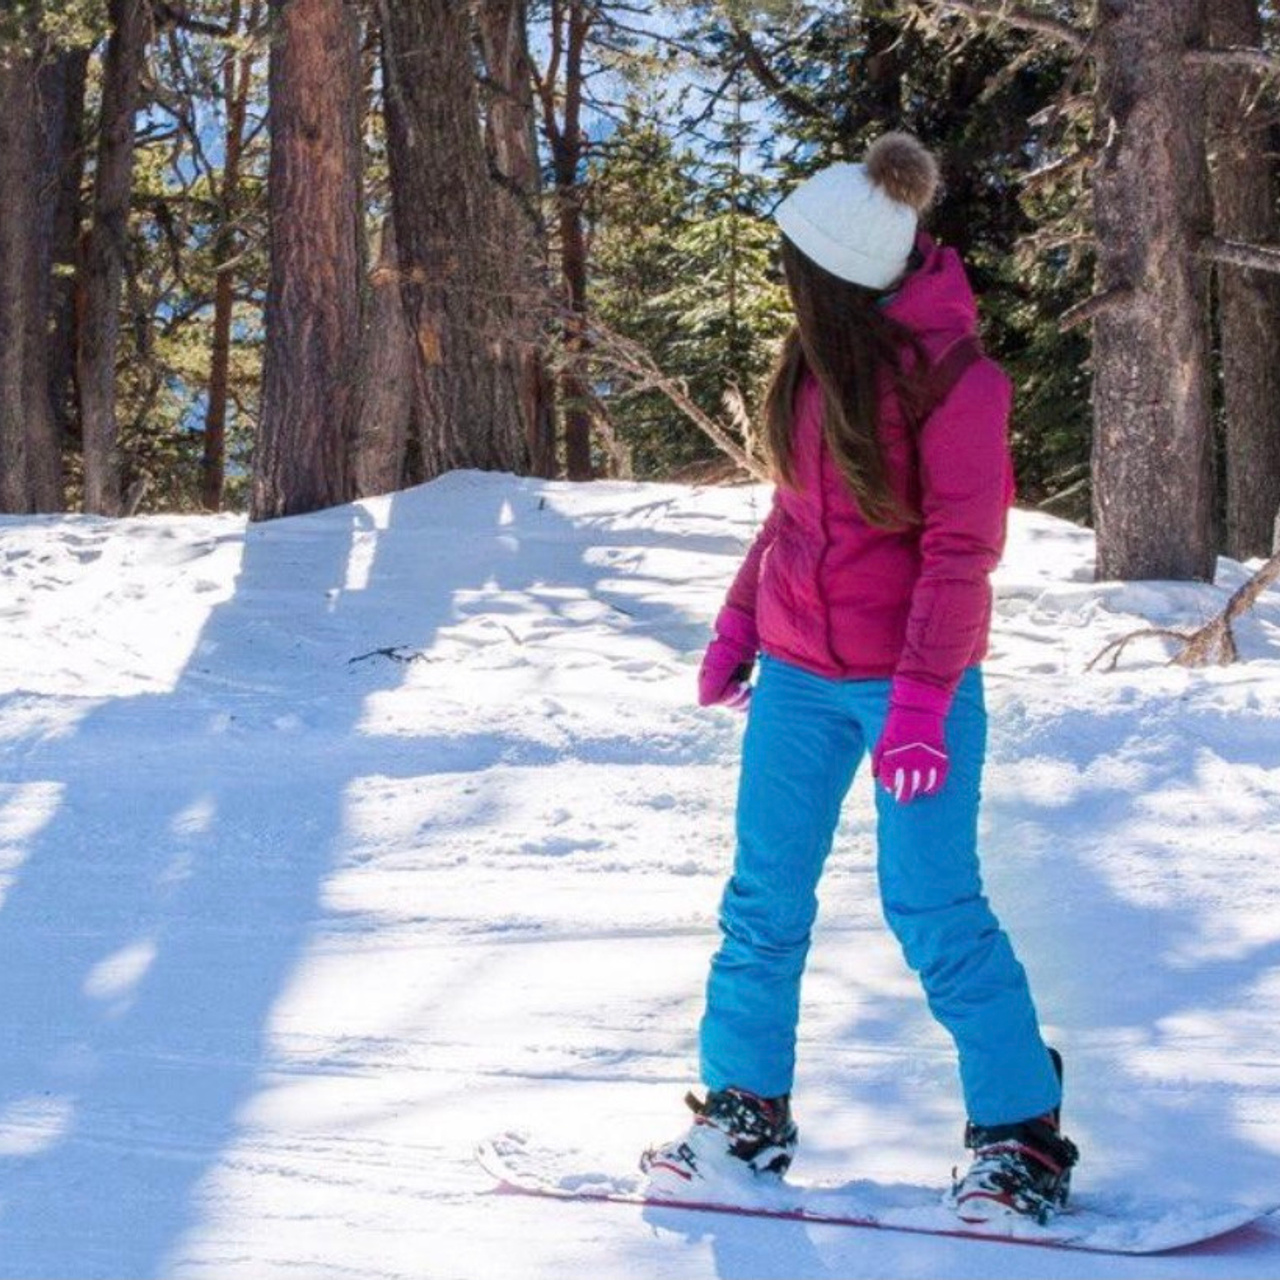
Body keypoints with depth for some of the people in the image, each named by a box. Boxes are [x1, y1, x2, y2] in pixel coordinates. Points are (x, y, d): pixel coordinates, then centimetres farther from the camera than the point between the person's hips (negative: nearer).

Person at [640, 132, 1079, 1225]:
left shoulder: (951, 377, -13)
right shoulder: (820, 357, 7)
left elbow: (961, 549, -16)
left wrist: (922, 700, -22)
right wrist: (739, 622, 17)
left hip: (909, 678, -6)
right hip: (798, 673, 7)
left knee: (934, 910, -8)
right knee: (764, 899, 7)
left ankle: (1022, 1136, 2)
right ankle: (744, 1118, 17)